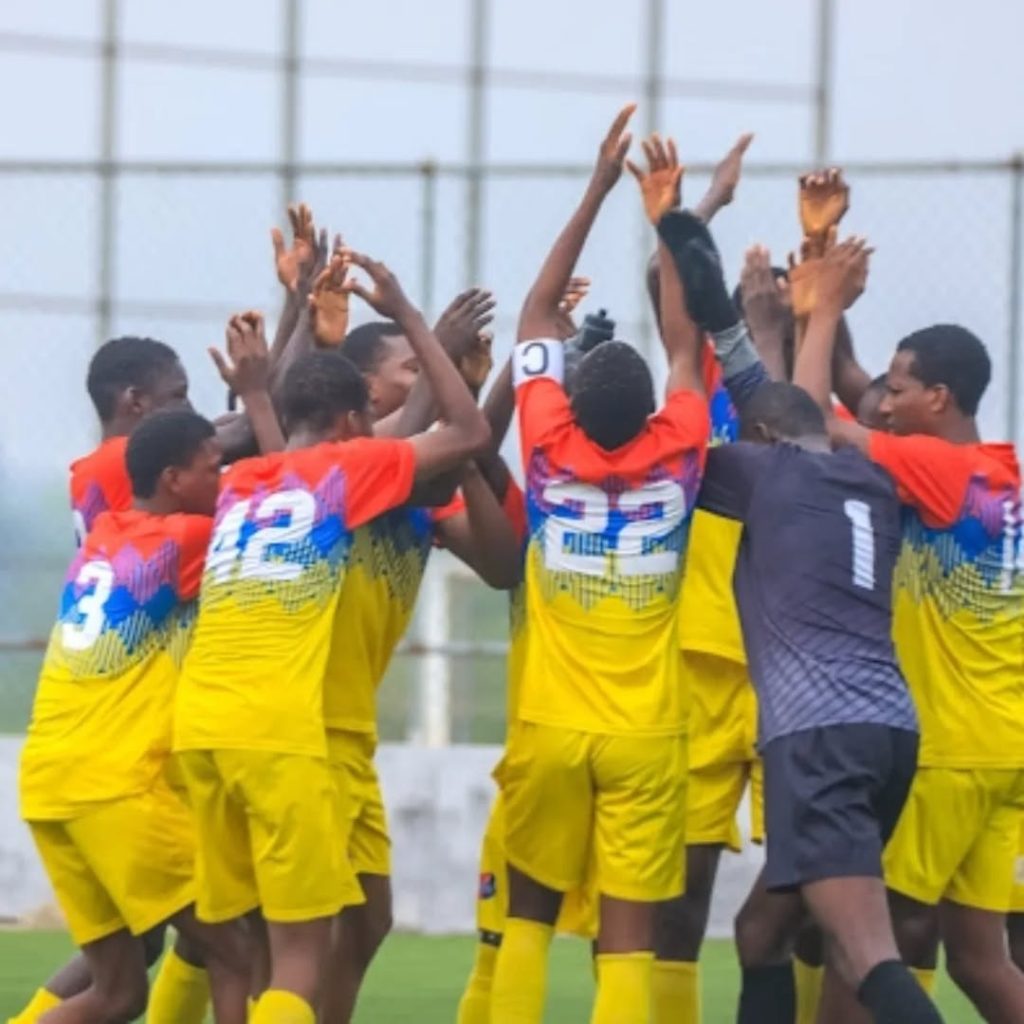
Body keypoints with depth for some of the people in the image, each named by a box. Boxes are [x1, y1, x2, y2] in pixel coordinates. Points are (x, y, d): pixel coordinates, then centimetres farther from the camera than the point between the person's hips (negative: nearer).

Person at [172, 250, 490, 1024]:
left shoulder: (241, 481, 21)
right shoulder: (345, 468, 4)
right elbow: (472, 434, 8)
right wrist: (408, 316, 14)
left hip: (199, 722, 6)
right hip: (278, 729, -6)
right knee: (301, 950, -4)